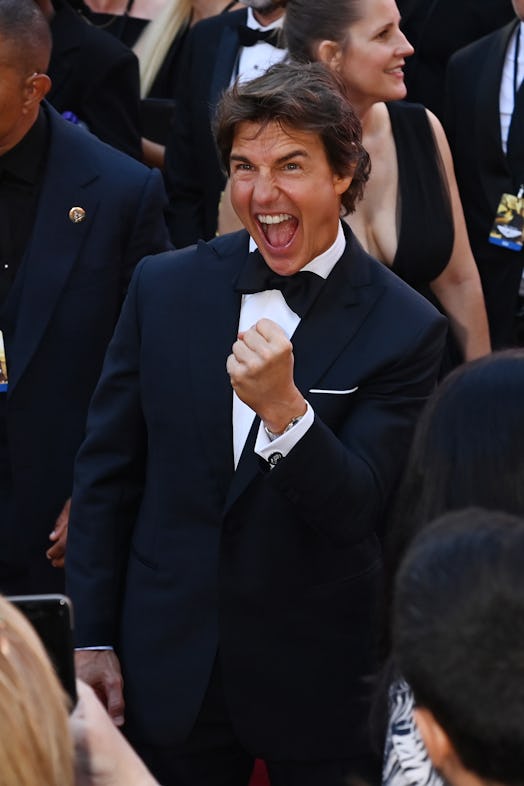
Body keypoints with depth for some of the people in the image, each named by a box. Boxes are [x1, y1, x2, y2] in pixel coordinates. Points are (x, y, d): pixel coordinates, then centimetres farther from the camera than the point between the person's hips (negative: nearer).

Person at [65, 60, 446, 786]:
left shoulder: (404, 328, -11)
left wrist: (285, 408, -32)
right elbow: (106, 470, 4)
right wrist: (94, 637, 3)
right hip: (169, 669, 2)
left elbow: (354, 513, -15)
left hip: (320, 690, -2)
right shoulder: (165, 286, -1)